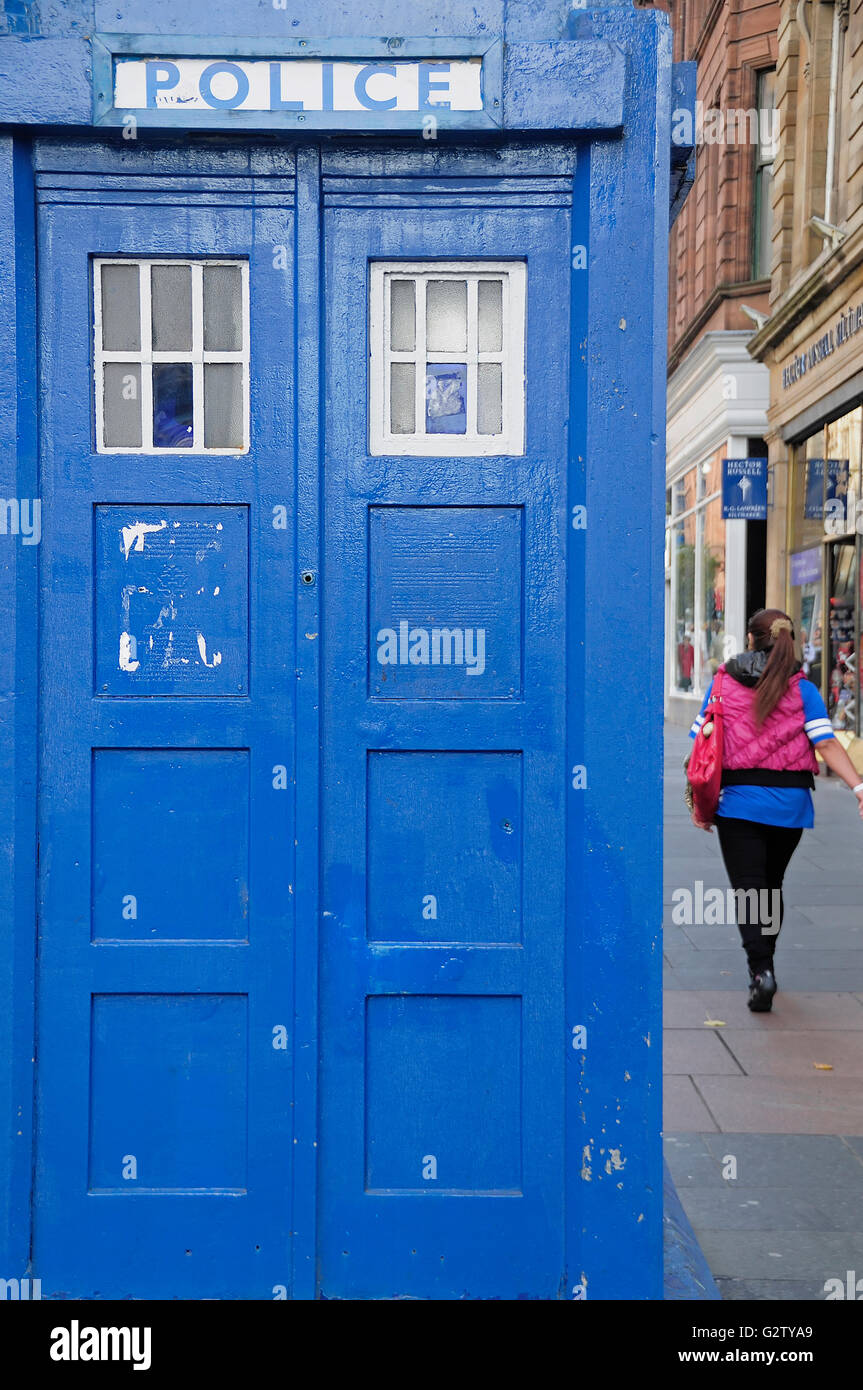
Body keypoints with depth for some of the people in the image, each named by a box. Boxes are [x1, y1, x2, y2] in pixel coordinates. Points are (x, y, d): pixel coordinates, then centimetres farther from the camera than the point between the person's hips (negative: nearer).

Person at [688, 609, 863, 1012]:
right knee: (771, 884, 20)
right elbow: (827, 744, -10)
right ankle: (763, 965, 33)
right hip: (789, 804, 2)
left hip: (738, 800, -2)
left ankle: (760, 969, -19)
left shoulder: (723, 683, 1)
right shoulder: (802, 689, 1)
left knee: (748, 887, -1)